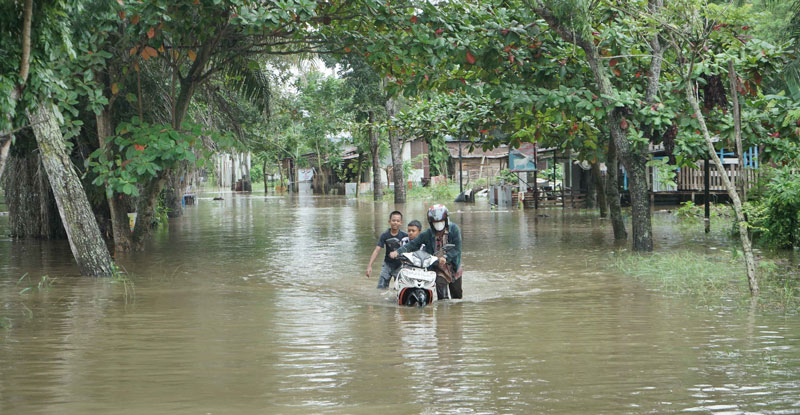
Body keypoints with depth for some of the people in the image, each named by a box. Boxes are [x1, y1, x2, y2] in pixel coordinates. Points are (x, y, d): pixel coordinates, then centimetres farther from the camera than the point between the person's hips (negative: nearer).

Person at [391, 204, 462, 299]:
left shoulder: (454, 229, -9)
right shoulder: (428, 234, -6)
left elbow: (456, 248, -15)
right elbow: (413, 244, -8)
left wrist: (445, 257, -32)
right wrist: (398, 252, -22)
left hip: (454, 268, 1)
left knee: (457, 296, 14)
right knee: (442, 298, -16)